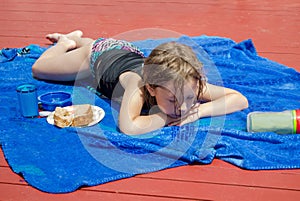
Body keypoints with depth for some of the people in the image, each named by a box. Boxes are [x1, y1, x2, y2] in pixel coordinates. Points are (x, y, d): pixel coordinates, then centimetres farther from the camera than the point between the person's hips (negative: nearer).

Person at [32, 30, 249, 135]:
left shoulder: (188, 83, -43)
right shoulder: (138, 83, -53)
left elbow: (241, 100, -42)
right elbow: (127, 127, -68)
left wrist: (198, 111, -54)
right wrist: (167, 117, -55)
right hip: (102, 55, -4)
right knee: (39, 69, 21)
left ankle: (77, 38, 65)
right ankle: (67, 42, 43)